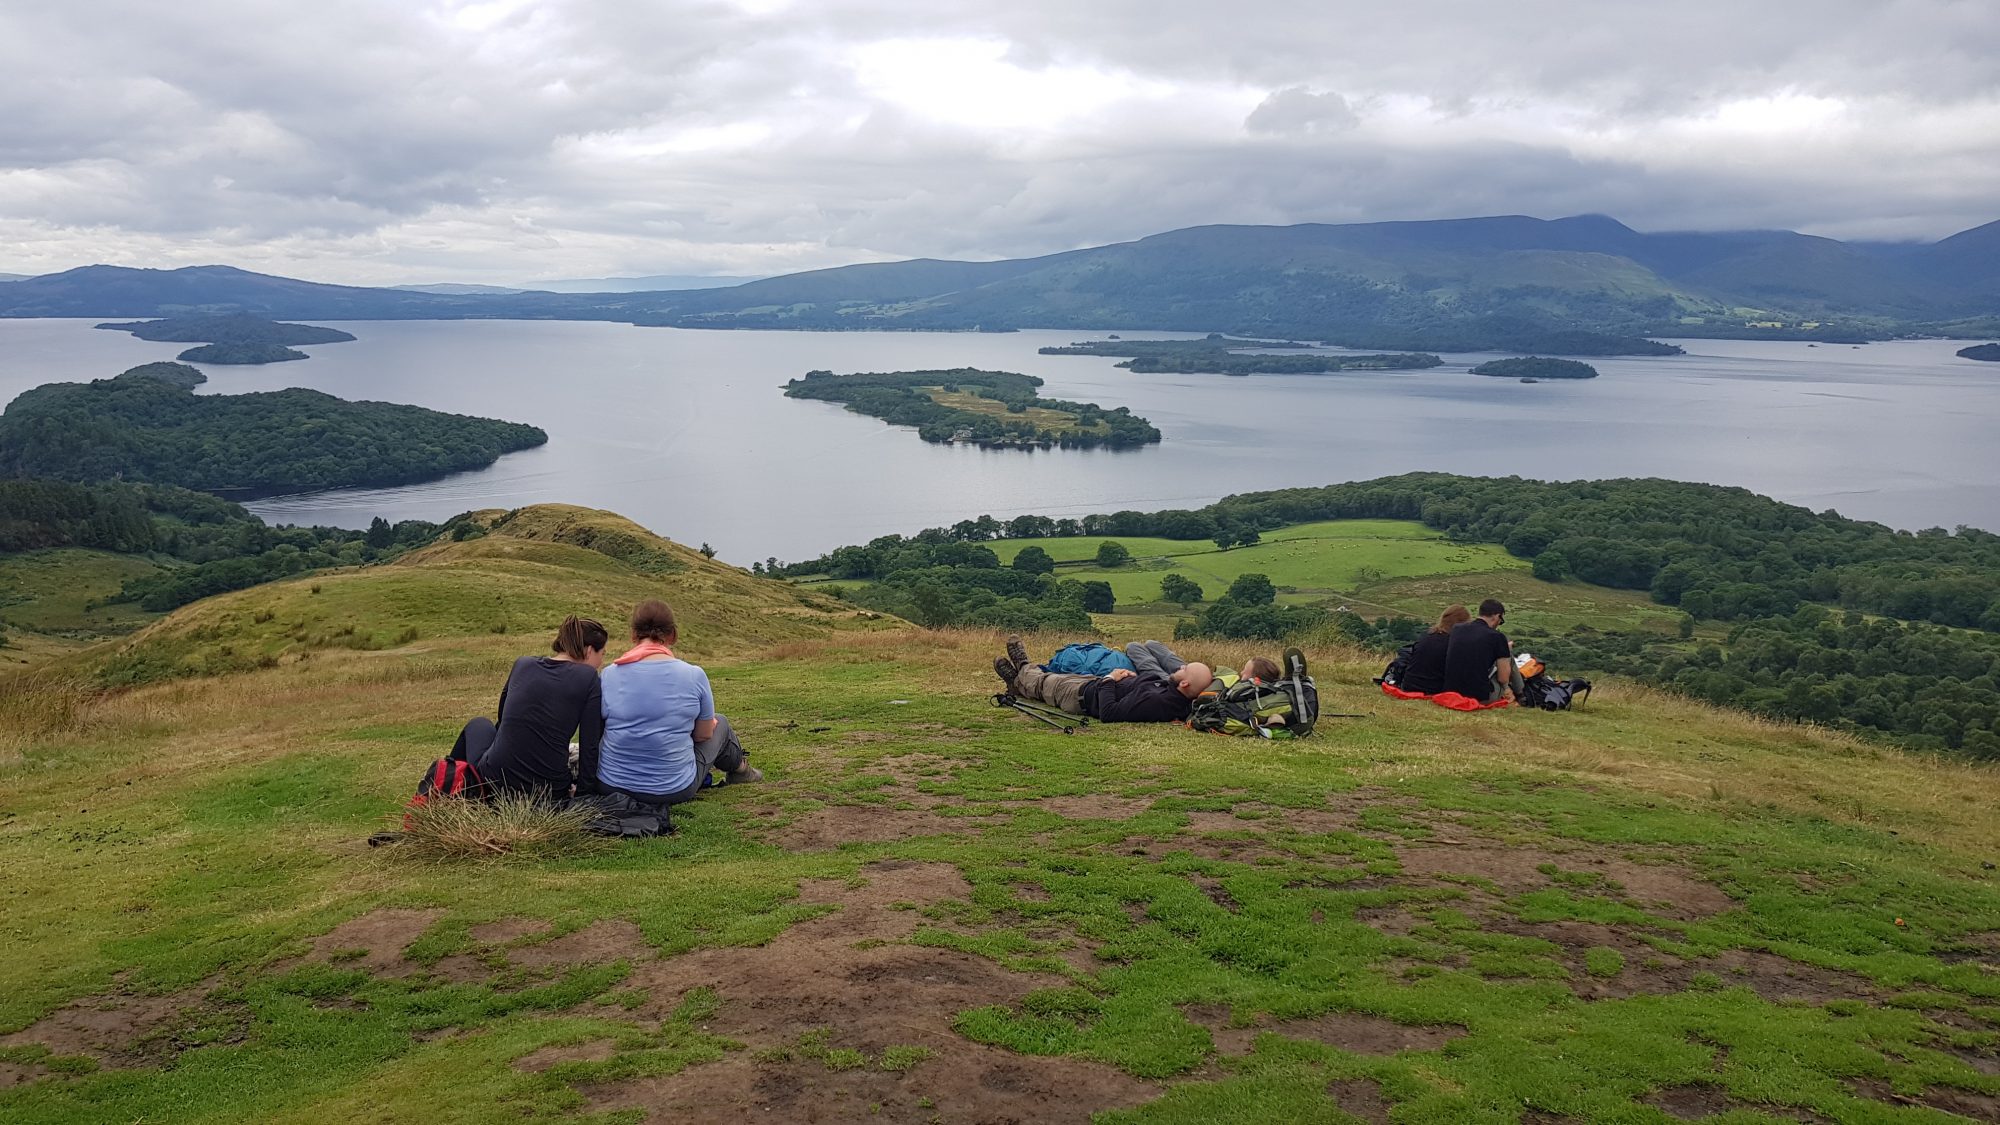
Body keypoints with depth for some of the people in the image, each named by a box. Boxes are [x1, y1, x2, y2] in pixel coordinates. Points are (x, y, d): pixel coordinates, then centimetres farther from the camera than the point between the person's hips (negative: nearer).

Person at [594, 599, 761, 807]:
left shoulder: (609, 675, -8)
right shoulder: (694, 675, -13)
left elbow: (597, 731, 3)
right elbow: (704, 734, -1)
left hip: (611, 786, 3)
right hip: (674, 790, -3)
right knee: (720, 723, 25)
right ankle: (737, 767, 54)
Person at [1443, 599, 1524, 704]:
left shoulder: (1455, 629, 5)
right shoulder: (1497, 637, -10)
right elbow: (1503, 678, -5)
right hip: (1480, 698, -5)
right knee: (1508, 655, 17)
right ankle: (1520, 696, 32)